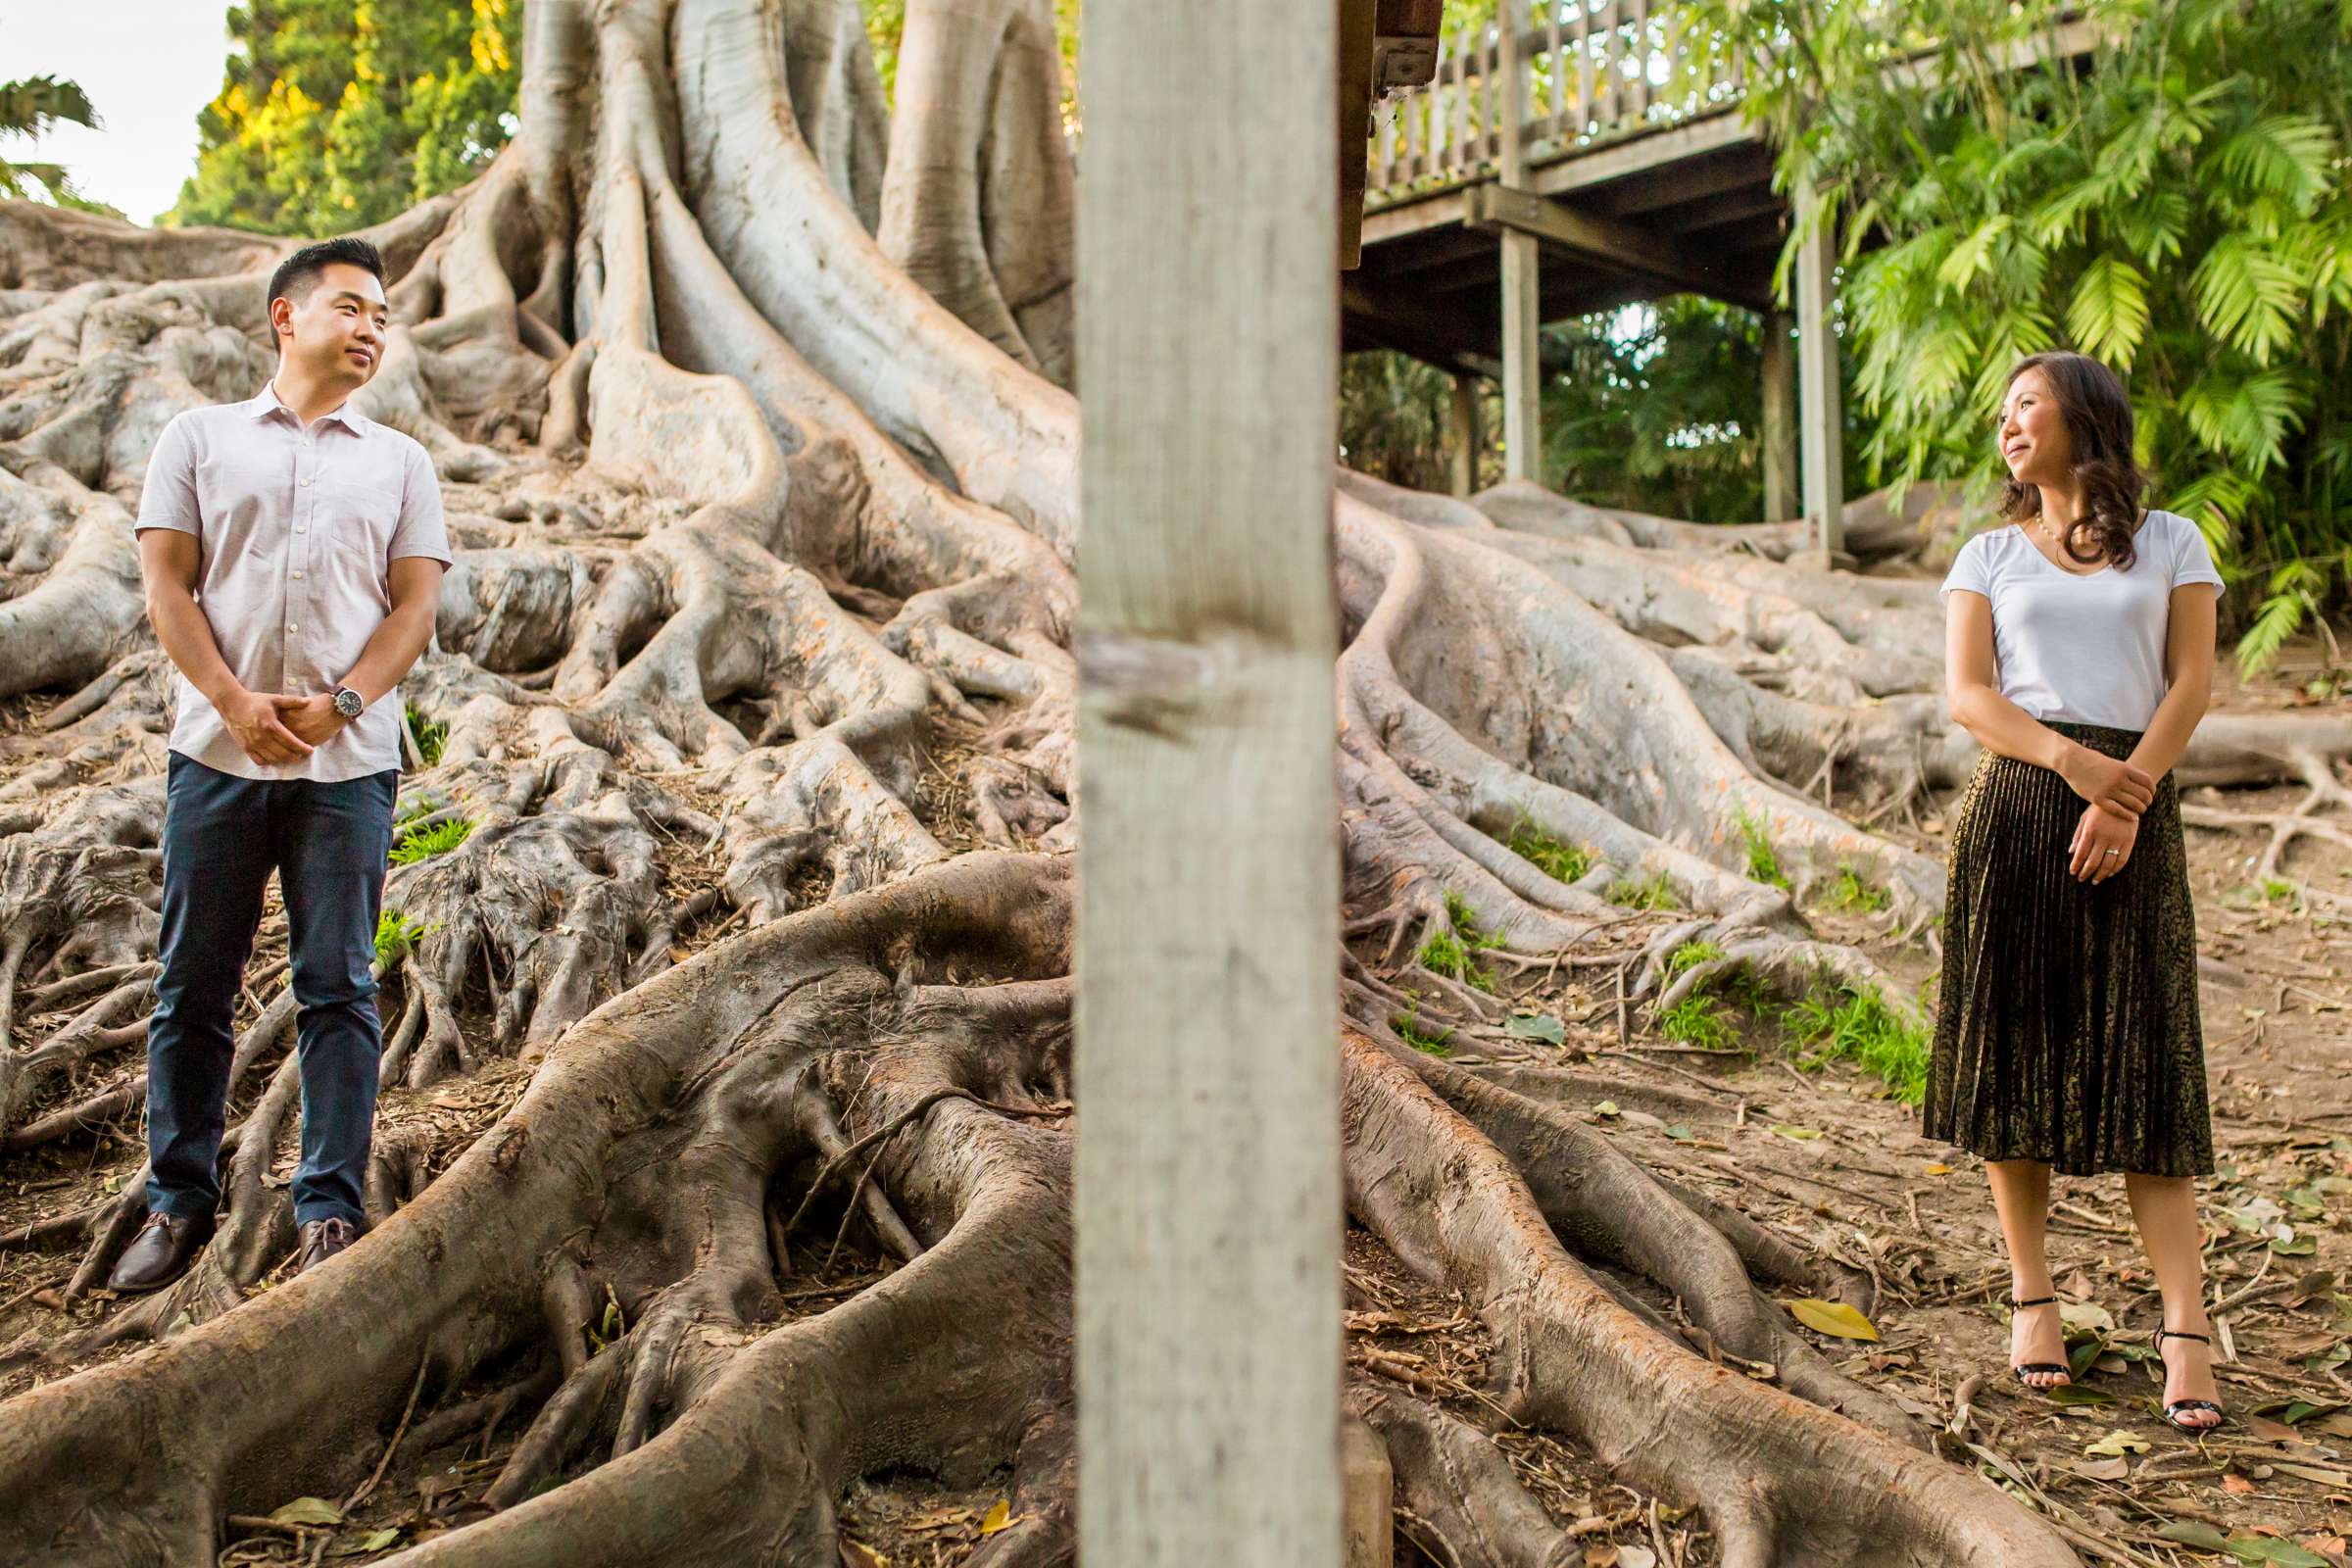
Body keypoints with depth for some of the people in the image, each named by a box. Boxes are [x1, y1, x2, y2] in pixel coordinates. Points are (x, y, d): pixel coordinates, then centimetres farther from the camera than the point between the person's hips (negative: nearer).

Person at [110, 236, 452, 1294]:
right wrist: (235, 703, -10)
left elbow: (415, 608, 6)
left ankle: (331, 1209, 5)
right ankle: (179, 1202, 16)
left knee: (337, 988, -1)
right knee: (193, 986, 4)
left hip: (348, 762, 0)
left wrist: (336, 706, -10)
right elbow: (166, 585, 4)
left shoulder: (399, 462, 14)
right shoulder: (200, 438, 12)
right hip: (216, 753, 0)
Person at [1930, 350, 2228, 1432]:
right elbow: (1966, 695, 1)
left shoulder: (2172, 544, 13)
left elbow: (2192, 683, 3)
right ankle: (2032, 1294, 11)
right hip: (2015, 804, 1)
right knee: (2012, 1044, 0)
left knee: (2144, 1059, -4)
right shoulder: (1988, 556, 13)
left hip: (2136, 808, -1)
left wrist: (2126, 794, -13)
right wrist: (2071, 760, -15)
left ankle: (2185, 1329, -3)